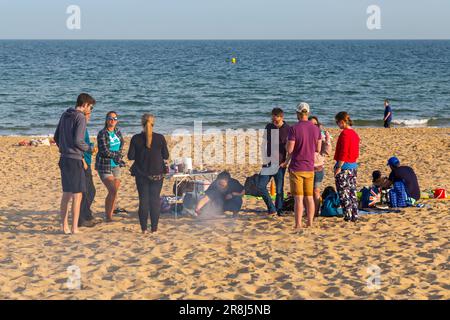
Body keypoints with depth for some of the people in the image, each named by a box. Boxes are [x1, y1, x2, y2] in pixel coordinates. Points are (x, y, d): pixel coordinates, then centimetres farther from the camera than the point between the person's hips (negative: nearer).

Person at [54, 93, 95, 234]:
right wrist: (87, 147, -1)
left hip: (64, 158, 8)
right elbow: (78, 140, -19)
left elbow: (56, 137, 17)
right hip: (75, 159, -8)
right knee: (77, 195, -2)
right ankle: (74, 228, -2)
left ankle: (64, 226, 18)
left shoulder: (65, 115, 12)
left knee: (66, 194, 14)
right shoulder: (80, 117, -13)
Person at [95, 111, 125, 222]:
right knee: (113, 191, -15)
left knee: (114, 192, 7)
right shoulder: (102, 134, -13)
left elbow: (122, 143, 18)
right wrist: (117, 155, -6)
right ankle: (108, 217, -6)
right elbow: (105, 151, -18)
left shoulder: (117, 131, 8)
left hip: (116, 165, 7)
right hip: (105, 166, -7)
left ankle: (110, 215, 16)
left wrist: (118, 154, 0)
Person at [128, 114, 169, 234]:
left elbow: (130, 156, -4)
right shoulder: (160, 138, -6)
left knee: (143, 199, 6)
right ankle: (154, 228, 5)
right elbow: (166, 156, -1)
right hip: (157, 174, 0)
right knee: (155, 199, 6)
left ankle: (144, 228, 5)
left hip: (141, 173, 0)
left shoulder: (136, 138, -6)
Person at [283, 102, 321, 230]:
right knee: (309, 197, 11)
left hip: (296, 168, -5)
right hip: (310, 167, 5)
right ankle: (310, 223, 14)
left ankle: (298, 225, -3)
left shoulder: (294, 129, -14)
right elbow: (318, 148, 10)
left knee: (298, 198, -4)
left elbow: (290, 150, -15)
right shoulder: (316, 129, 3)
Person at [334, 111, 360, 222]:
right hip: (354, 166, 9)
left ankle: (348, 215, -2)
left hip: (344, 167, -9)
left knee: (344, 193, -2)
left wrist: (338, 167, -16)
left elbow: (343, 153, -19)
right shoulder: (354, 134, 12)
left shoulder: (344, 134, -15)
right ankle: (354, 216, 14)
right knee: (352, 193, 12)